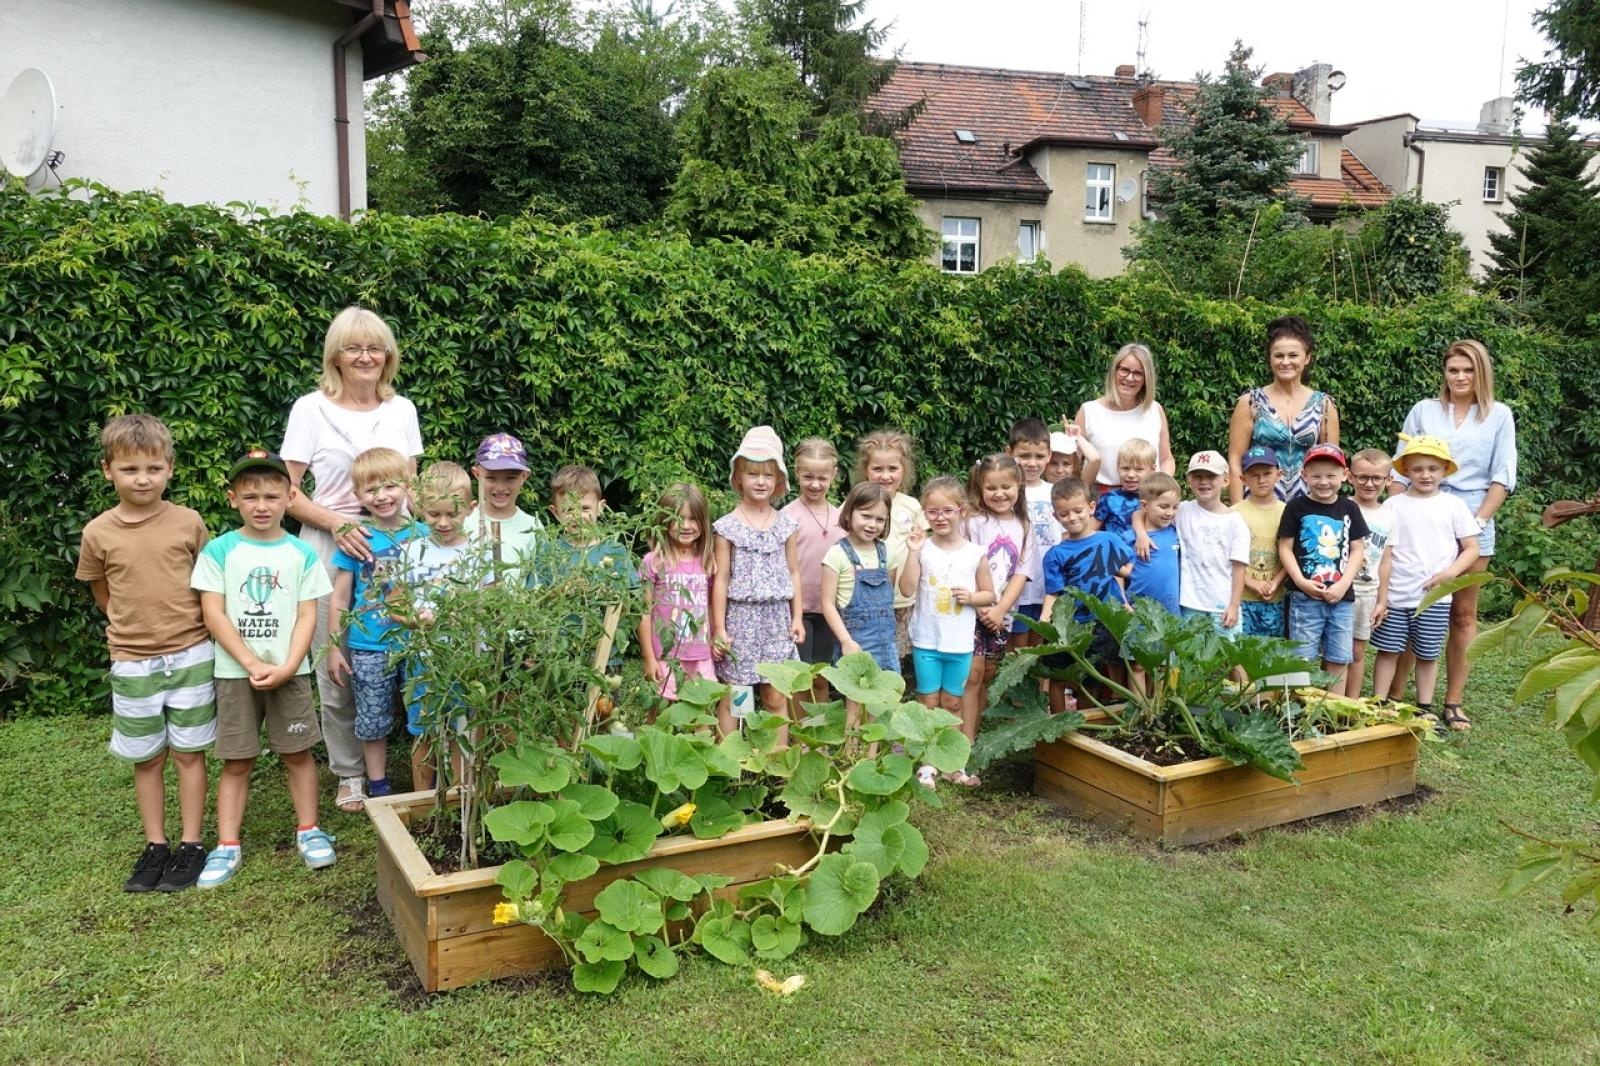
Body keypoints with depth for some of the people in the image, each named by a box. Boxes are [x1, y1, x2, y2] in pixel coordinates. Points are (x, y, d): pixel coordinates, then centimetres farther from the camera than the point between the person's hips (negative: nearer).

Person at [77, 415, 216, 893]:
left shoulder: (189, 522, -7)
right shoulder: (98, 533, -5)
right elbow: (102, 592, 10)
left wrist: (183, 624, 0)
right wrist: (134, 624, 3)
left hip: (190, 656, -1)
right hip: (132, 662, 1)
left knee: (189, 753, 6)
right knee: (146, 759, 11)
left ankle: (190, 846, 16)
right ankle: (156, 847, 24)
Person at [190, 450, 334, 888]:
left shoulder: (301, 553, 0)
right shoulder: (218, 551, -3)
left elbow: (307, 615, -1)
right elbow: (213, 614, -7)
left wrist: (287, 667, -13)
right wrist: (253, 664, -13)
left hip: (290, 672, 1)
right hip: (235, 672, 0)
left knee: (297, 753, 8)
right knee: (236, 761, 6)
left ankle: (308, 830, 21)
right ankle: (227, 845, 14)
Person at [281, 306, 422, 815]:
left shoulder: (402, 410, 9)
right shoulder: (311, 409, 0)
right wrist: (337, 524, -16)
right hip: (331, 547, -2)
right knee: (335, 668, 1)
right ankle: (349, 773, 18)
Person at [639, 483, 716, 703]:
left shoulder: (707, 563, 6)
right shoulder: (653, 562, -6)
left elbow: (712, 609, 12)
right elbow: (645, 613, -4)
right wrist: (649, 659, -5)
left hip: (701, 660, 3)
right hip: (666, 659, -3)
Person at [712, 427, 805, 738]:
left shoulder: (786, 525, 5)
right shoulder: (727, 526, -4)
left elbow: (793, 573, 11)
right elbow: (721, 578, -3)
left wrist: (797, 617, 7)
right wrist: (719, 627, -5)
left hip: (777, 618, 2)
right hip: (740, 617, -2)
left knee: (776, 698, 8)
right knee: (731, 698, 3)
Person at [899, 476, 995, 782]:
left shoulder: (974, 553, -2)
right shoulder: (923, 548, -6)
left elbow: (989, 594, 6)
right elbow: (907, 589, -14)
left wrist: (971, 597, -14)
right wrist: (912, 552, -20)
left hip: (960, 643, 1)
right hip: (926, 640, -1)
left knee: (952, 704, 14)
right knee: (928, 703, 8)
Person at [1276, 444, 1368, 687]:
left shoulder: (1349, 508, 6)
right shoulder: (1296, 507, -2)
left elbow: (1357, 549, 6)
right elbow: (1285, 548, -2)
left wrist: (1343, 584, -7)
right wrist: (1301, 581, -14)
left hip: (1342, 597, 3)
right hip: (1305, 596, -3)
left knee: (1338, 659, 9)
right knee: (1303, 658, -1)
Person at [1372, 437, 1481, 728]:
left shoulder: (1454, 505, 2)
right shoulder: (1393, 505, 0)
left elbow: (1472, 548, 4)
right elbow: (1386, 556, -1)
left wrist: (1450, 573, -14)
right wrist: (1381, 599, -3)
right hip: (1396, 596, 0)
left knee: (1428, 655, 10)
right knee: (1388, 651, 4)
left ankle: (1425, 708, 21)